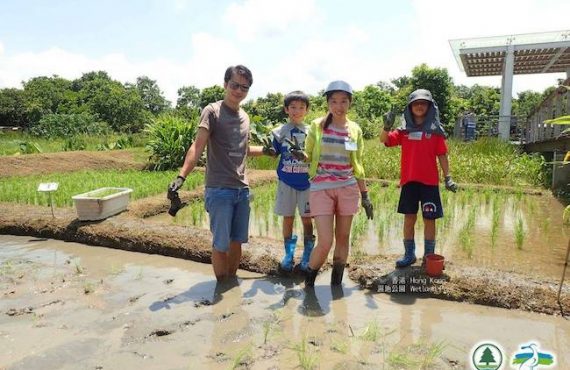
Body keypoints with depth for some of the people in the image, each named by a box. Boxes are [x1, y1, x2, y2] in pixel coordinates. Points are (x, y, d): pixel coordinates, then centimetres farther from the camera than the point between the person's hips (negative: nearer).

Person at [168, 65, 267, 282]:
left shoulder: (245, 117, 13)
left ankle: (233, 282, 31)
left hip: (242, 190, 6)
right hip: (219, 190, -6)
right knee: (221, 243, 3)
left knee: (237, 241, 14)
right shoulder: (212, 111, -7)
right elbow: (198, 146, -18)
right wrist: (181, 176, -31)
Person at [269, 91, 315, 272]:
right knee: (288, 218, 8)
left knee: (306, 219, 5)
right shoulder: (279, 132, 1)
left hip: (306, 182, 0)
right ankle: (289, 254, 22)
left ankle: (307, 256, 17)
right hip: (287, 182, 0)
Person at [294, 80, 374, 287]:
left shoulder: (355, 130, 7)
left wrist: (365, 196, 11)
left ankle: (336, 283, 25)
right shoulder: (317, 126, 1)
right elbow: (309, 157, 8)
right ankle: (308, 282, 17)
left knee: (343, 238, 9)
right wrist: (300, 155, -16)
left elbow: (357, 166, 12)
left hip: (348, 189, 3)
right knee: (325, 243, -9)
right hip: (321, 189, -3)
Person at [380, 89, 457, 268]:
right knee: (409, 218, 9)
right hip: (408, 181, 2)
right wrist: (387, 126, -22)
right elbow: (384, 140, -3)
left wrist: (447, 177, -5)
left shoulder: (435, 130, 2)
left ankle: (429, 256, 18)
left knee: (429, 219, 5)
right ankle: (409, 254, 21)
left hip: (429, 181, -2)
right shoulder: (404, 130, 7)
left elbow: (442, 155, 2)